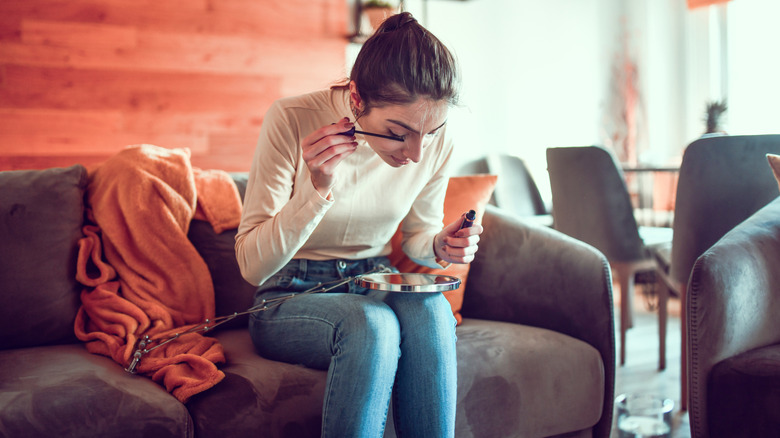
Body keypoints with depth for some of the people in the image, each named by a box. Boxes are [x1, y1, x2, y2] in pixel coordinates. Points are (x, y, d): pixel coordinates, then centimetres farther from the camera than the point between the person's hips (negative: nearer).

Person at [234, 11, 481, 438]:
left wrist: (440, 246, -14)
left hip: (376, 291, 3)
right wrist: (318, 190, -34)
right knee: (371, 323, -35)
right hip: (289, 300, -3)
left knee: (430, 309, -31)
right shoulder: (292, 121, -20)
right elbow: (252, 265, -20)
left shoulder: (435, 141, -8)